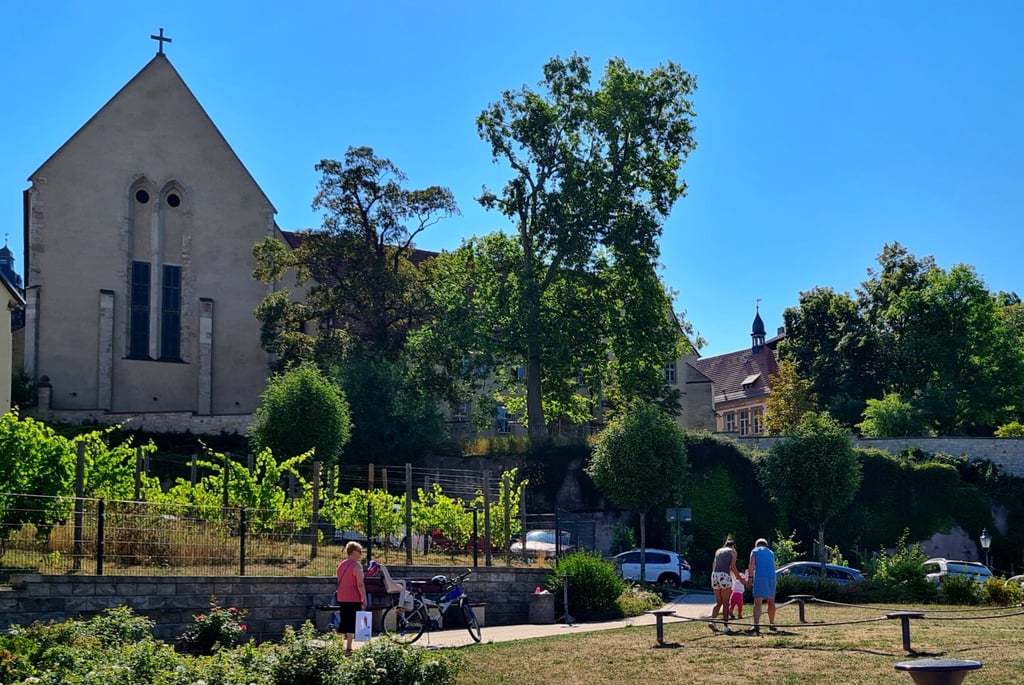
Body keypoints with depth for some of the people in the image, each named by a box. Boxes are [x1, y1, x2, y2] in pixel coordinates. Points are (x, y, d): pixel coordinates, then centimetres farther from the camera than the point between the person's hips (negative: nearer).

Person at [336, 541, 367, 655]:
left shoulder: (341, 564, 13)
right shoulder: (357, 566, -11)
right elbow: (360, 584, -17)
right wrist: (364, 599, -13)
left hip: (341, 598, 7)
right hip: (353, 599, -7)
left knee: (343, 623, 13)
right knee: (352, 624, -4)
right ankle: (348, 648, -7)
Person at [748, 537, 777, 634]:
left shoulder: (755, 551, 11)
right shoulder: (771, 553, 23)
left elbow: (751, 566, -2)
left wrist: (750, 577, 6)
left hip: (759, 577, -4)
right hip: (771, 578, 4)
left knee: (757, 602, -11)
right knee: (771, 602, 20)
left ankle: (756, 625, -26)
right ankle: (772, 624, 30)